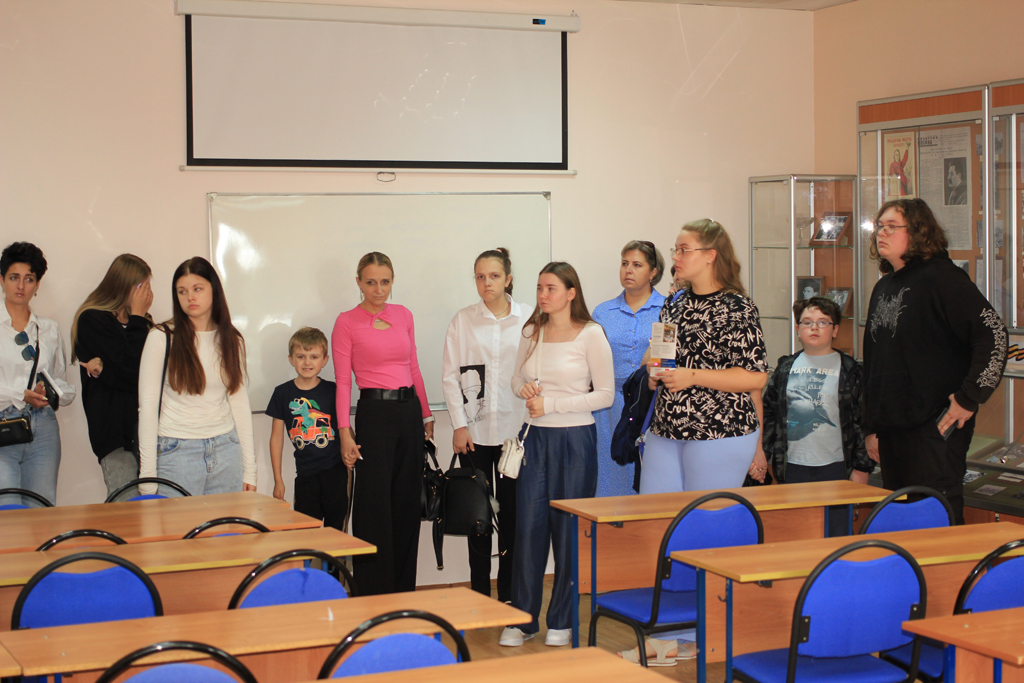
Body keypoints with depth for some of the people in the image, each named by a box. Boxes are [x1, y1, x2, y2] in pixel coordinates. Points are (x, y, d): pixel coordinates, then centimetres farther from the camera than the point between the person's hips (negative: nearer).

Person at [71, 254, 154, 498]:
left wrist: (105, 368, -10)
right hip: (115, 432, -5)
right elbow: (131, 371, -12)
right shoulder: (92, 321, -1)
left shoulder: (142, 322, 17)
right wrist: (137, 318, -4)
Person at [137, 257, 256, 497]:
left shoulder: (231, 340, 8)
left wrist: (249, 468, 7)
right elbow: (148, 406, -5)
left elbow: (240, 403, 10)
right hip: (177, 452, -3)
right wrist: (147, 476, -8)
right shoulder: (162, 338, -4)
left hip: (226, 450, 3)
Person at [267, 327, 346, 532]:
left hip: (335, 470, 0)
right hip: (305, 473, 0)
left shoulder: (333, 391, 1)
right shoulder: (283, 394, 2)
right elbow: (276, 438, 6)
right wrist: (278, 480, 5)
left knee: (336, 527, 3)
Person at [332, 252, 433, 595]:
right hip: (374, 412, -5)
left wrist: (426, 415, 16)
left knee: (407, 503, 9)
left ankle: (404, 590, 19)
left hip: (409, 410, 5)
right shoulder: (347, 322, -3)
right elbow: (343, 381, -6)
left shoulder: (403, 315, 11)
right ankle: (373, 596, 3)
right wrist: (345, 431, -12)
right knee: (375, 506, -5)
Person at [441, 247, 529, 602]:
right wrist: (459, 425, -4)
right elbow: (450, 376, 3)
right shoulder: (463, 321, 4)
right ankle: (480, 593, 13)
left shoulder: (528, 320, 2)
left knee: (513, 509, 3)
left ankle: (509, 593, 13)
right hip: (475, 430, 0)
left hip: (515, 428, 0)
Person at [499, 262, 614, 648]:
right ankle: (523, 619, 12)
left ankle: (563, 621, 16)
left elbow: (605, 394, -8)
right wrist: (525, 388, -4)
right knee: (528, 527, 2)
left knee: (569, 531, 3)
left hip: (574, 439, -4)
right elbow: (517, 377, 20)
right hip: (536, 438, 4)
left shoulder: (590, 335, -7)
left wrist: (551, 404, -14)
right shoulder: (532, 333, 8)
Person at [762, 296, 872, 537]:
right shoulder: (786, 368, 10)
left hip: (835, 466, -2)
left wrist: (861, 467, -3)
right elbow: (768, 413, 14)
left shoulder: (849, 370, 2)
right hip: (793, 466, 3)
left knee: (837, 533, -1)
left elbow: (862, 420, 0)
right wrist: (761, 453, 7)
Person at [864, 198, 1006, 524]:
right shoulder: (883, 287, 16)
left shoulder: (941, 277, -9)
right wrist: (871, 427, 19)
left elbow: (993, 333, -18)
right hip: (891, 430, 8)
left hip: (935, 427, -8)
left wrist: (969, 399, -16)